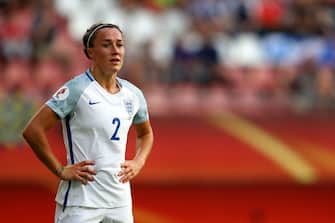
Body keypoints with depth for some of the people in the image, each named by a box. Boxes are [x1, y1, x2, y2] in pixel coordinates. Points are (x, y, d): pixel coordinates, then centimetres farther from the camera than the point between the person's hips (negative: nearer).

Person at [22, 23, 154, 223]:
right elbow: (33, 130, -15)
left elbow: (145, 133, 29)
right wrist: (61, 171, -13)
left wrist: (138, 163, 10)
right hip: (80, 204, -6)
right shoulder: (77, 89, -11)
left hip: (120, 202, 6)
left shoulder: (133, 94, 9)